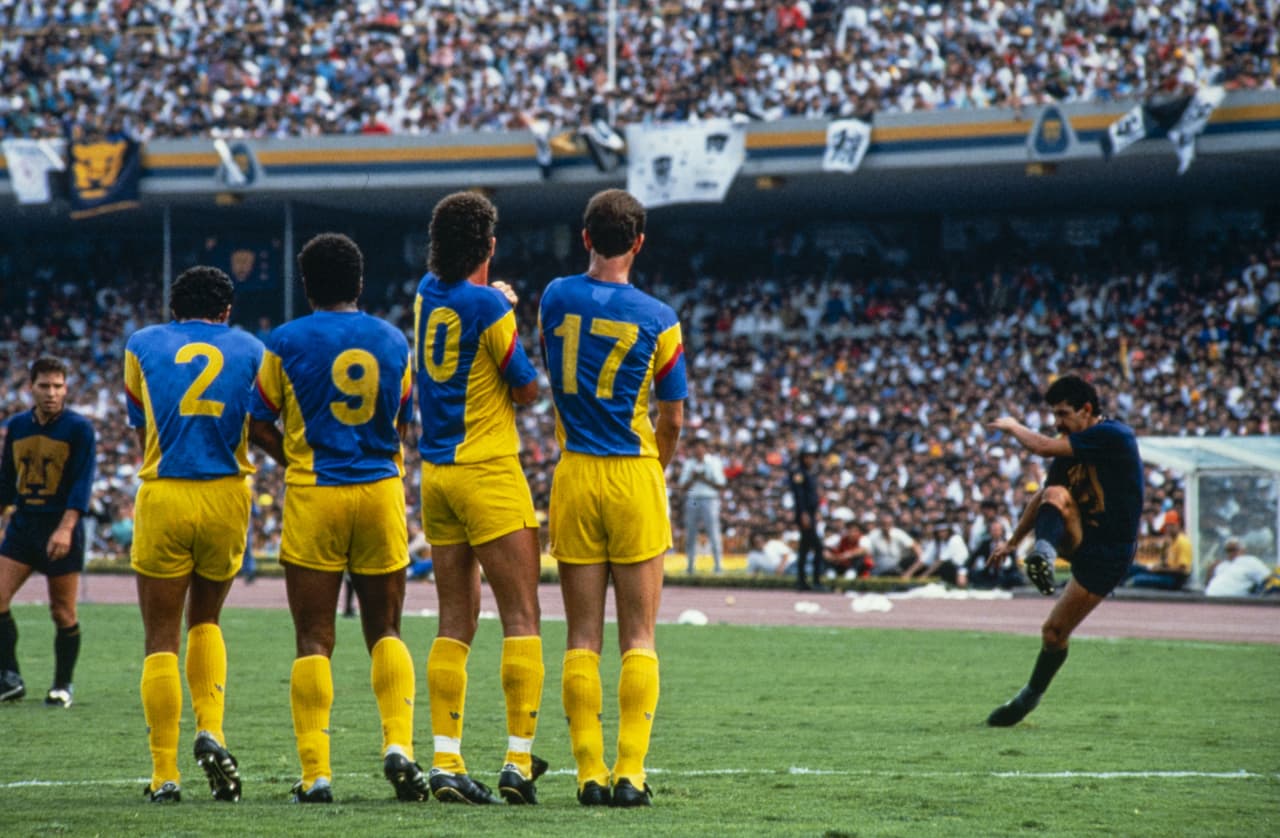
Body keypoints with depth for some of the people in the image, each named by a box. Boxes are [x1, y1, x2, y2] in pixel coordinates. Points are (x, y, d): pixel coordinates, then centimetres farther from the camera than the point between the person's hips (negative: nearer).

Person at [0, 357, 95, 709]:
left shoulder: (78, 428, -7)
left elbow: (82, 482, -13)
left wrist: (66, 528, -23)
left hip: (61, 530, -4)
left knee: (63, 613, 0)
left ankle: (63, 685, 15)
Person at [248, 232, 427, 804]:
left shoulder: (287, 343, -3)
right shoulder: (394, 343, 7)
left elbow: (260, 427, 3)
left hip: (313, 498, -2)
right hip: (381, 493, 3)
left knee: (313, 638, 1)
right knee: (384, 631, 13)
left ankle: (315, 773, -3)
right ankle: (398, 743, -7)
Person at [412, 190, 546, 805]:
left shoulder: (428, 293, 7)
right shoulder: (489, 306, -14)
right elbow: (527, 390, -5)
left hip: (436, 474, 7)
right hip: (489, 473, -7)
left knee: (455, 623, 8)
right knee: (522, 618, -2)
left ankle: (446, 762, 1)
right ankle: (518, 761, -6)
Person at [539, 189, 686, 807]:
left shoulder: (556, 298, 0)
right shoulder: (657, 320, -5)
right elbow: (672, 420, 1)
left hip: (574, 477, 2)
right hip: (635, 477, -2)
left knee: (582, 638, 4)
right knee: (639, 638, 1)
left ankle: (590, 773, 0)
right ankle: (630, 772, -6)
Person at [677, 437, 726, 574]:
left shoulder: (714, 462, 5)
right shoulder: (688, 464, 15)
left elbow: (720, 485, 0)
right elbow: (683, 487, 12)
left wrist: (704, 479, -10)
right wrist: (693, 478, -6)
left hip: (709, 500, -4)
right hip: (692, 500, 4)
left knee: (713, 533, -10)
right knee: (690, 534, 1)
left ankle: (718, 566, -10)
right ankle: (690, 566, 6)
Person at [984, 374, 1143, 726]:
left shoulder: (1113, 435, -17)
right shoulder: (1072, 447, 8)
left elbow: (1043, 447, -20)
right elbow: (1042, 498, 22)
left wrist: (1013, 427, -2)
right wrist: (1013, 542, 28)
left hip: (1108, 553, -7)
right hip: (1075, 538, 7)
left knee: (1055, 632, -7)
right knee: (1055, 495, -26)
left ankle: (1032, 695, 12)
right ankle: (1043, 553, -48)